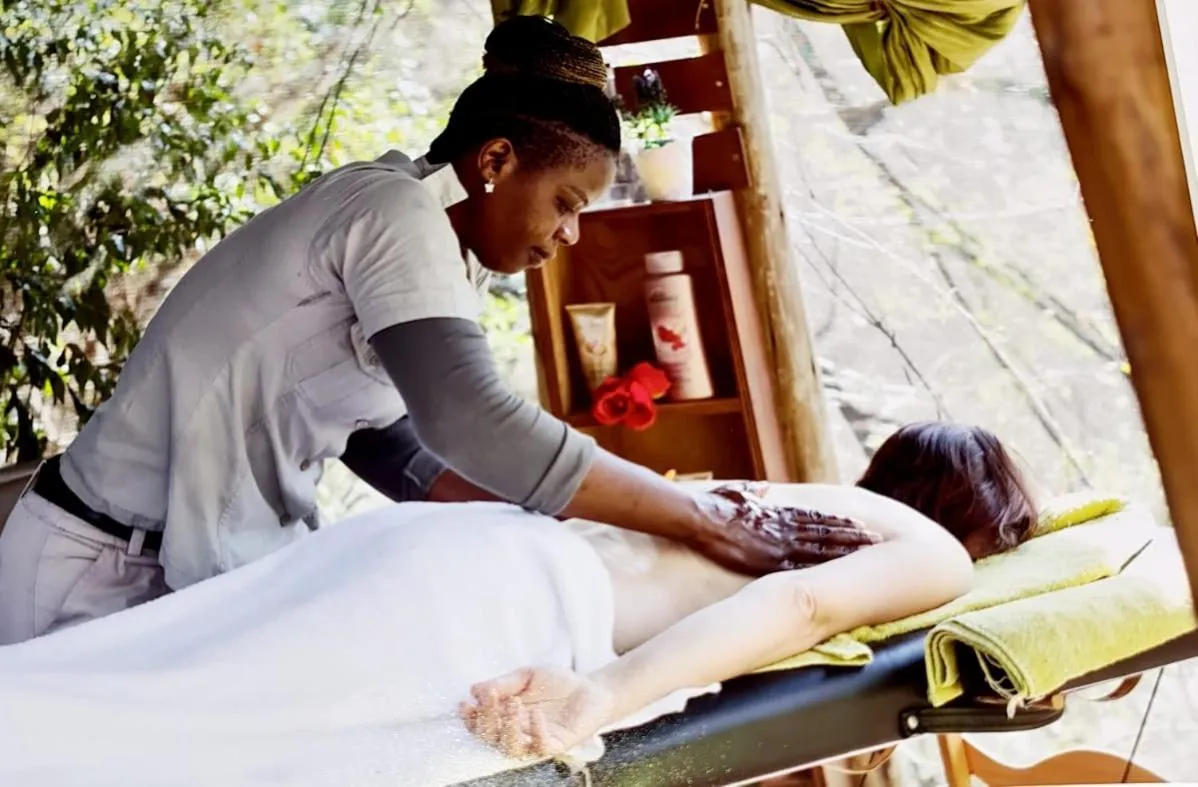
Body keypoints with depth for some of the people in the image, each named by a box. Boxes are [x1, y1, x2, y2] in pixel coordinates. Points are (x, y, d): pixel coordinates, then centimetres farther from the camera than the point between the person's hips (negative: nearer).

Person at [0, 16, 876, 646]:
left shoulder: (423, 244, 10)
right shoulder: (397, 211, -18)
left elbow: (402, 452, 7)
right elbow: (477, 428, -30)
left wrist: (660, 504, 2)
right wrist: (703, 518, -24)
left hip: (201, 563, 8)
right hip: (114, 569, -8)